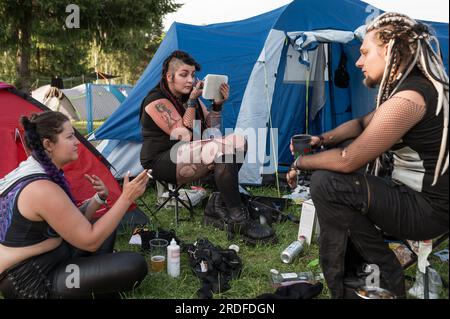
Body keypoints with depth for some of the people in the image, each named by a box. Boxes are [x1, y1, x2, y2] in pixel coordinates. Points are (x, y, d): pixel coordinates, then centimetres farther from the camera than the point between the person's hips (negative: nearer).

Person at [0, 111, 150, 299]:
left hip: (29, 268, 10)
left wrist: (99, 198, -6)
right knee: (134, 265, -20)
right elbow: (90, 241, -22)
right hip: (28, 282, -10)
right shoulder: (42, 189, -26)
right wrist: (127, 198, -21)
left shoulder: (31, 171, 5)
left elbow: (75, 224, 10)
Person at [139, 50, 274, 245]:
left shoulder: (189, 96, 12)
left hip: (189, 155, 8)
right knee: (220, 150, -31)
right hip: (162, 163, -8)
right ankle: (237, 219, -24)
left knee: (238, 142, -13)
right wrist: (192, 102, -20)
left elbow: (210, 131, 9)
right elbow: (184, 136, -20)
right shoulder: (157, 101, -11)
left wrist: (217, 104, -5)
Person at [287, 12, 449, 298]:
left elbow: (348, 161, -24)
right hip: (411, 192, 10)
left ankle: (387, 276, -6)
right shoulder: (412, 86, 8)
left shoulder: (407, 98, -25)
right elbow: (362, 124, 21)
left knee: (326, 183, -23)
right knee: (333, 174, 16)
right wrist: (322, 140, 7)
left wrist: (300, 162, -7)